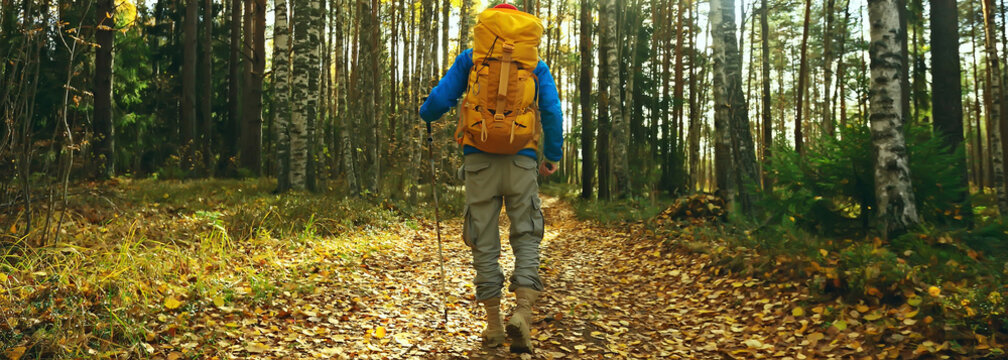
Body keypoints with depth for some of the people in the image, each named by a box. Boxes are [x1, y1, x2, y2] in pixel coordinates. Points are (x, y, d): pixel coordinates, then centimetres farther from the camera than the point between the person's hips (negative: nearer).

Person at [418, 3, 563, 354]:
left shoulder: (471, 57, 10)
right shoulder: (537, 64, 12)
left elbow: (440, 98, 6)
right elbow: (552, 113, 4)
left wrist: (425, 114, 28)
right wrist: (553, 157, 13)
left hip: (479, 157, 0)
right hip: (522, 159, 0)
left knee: (484, 242, 7)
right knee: (526, 237, 6)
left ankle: (493, 324, 10)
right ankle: (522, 310, -14)